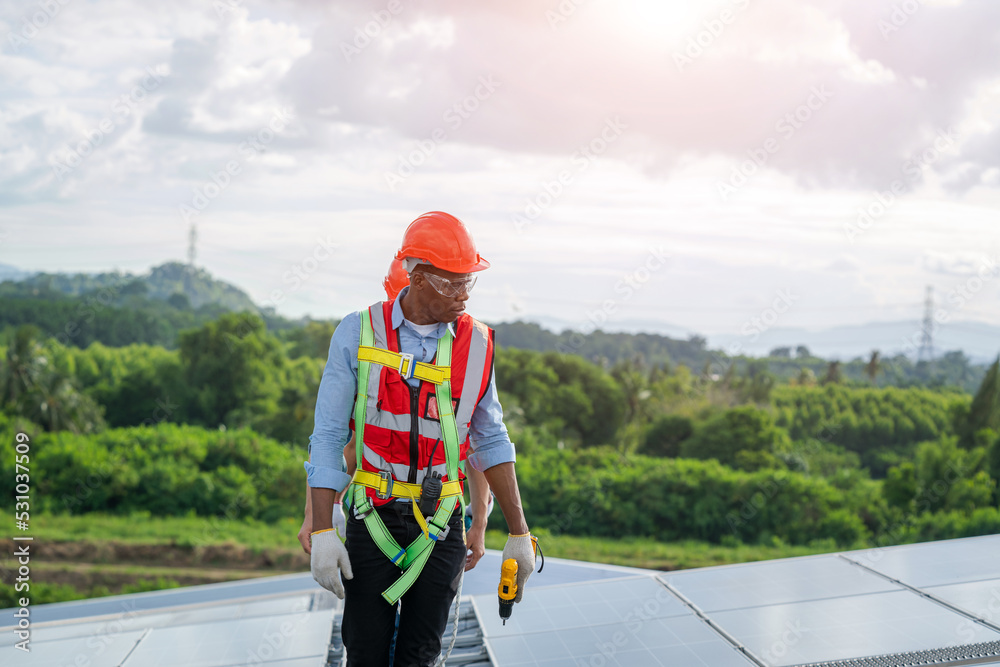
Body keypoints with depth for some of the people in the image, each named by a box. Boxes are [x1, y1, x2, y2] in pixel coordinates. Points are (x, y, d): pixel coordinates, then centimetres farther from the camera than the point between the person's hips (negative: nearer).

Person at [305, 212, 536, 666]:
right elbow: (328, 437, -5)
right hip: (371, 521, -1)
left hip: (440, 525, 2)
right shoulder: (358, 335, -5)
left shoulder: (476, 344, 1)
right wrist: (322, 531, -11)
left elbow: (490, 442, 8)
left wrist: (519, 532, 7)